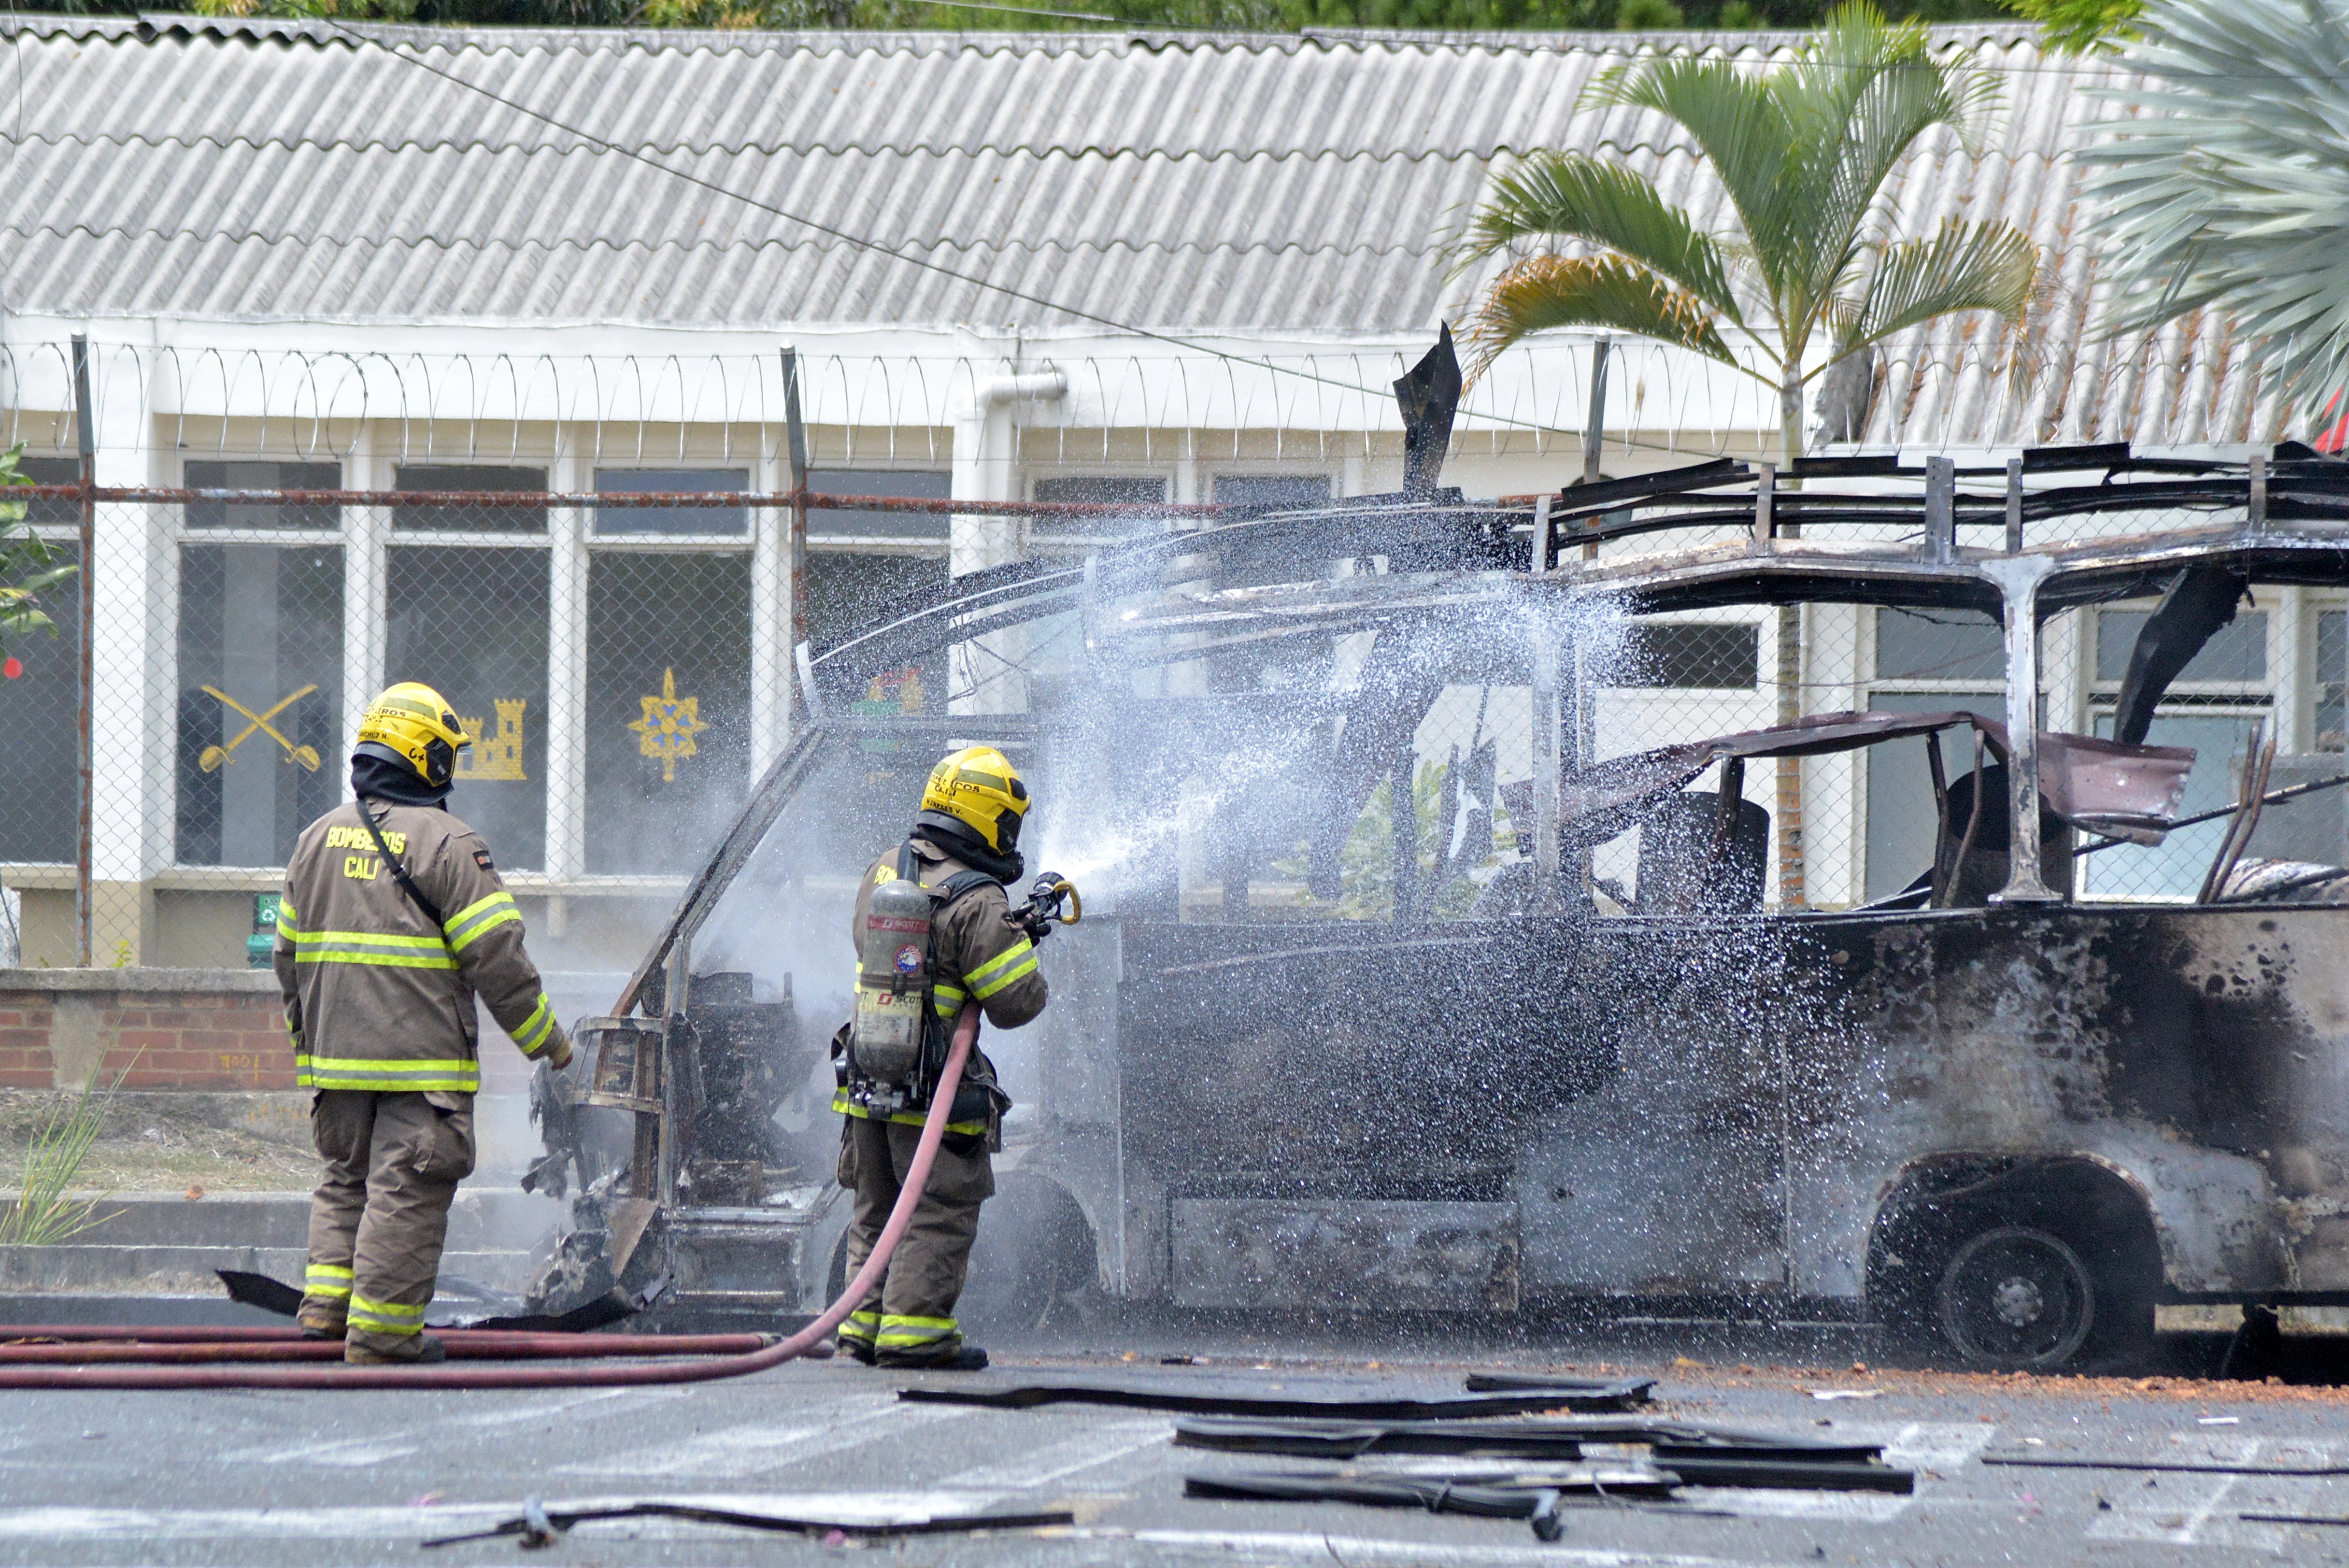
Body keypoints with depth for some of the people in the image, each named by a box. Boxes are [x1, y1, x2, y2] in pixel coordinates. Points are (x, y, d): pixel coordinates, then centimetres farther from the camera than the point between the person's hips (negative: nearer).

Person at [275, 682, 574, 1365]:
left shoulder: (318, 839, 11)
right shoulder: (446, 844, -10)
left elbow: (289, 951, 18)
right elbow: (497, 954, -11)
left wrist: (304, 1037, 30)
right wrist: (545, 1038, 0)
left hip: (335, 1053, 6)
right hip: (421, 1058, -6)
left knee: (347, 1176, 20)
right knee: (406, 1190, -3)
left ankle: (325, 1301, 12)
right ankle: (380, 1333, -4)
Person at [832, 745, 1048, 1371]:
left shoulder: (881, 874, 5)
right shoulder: (976, 903, -18)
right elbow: (1017, 1003, -15)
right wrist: (1019, 944, 7)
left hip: (866, 1079, 7)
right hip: (935, 1094, -7)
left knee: (877, 1213, 17)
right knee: (942, 1215, 1)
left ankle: (865, 1325, 18)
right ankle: (913, 1329, -3)